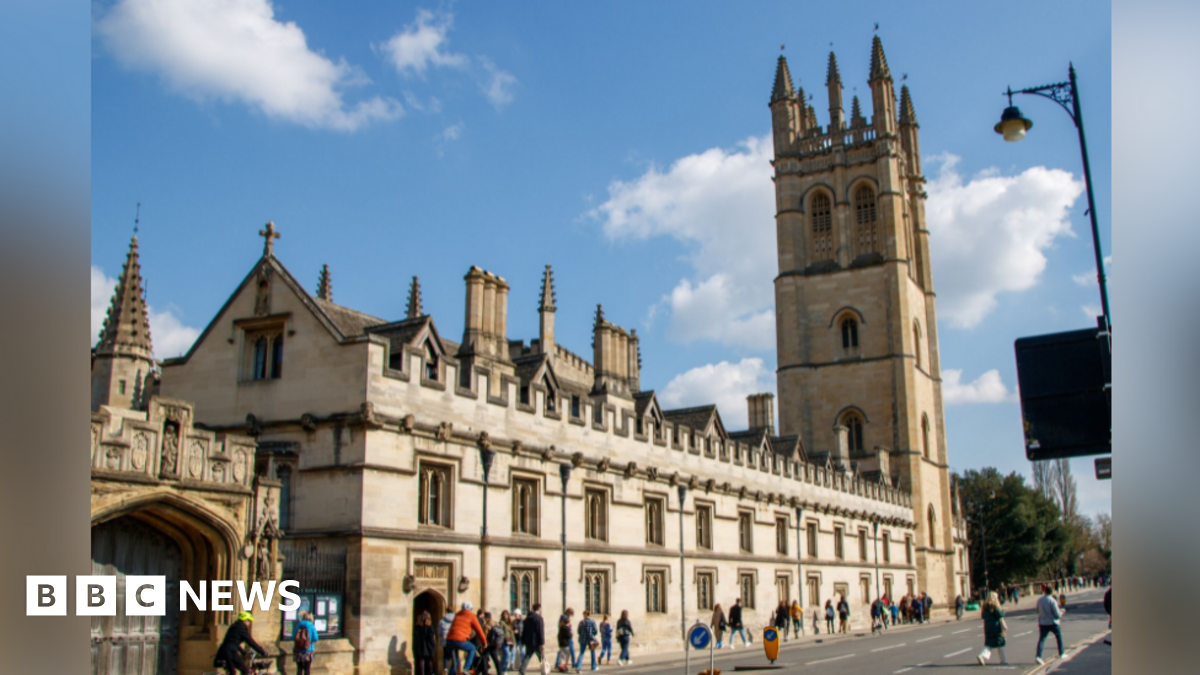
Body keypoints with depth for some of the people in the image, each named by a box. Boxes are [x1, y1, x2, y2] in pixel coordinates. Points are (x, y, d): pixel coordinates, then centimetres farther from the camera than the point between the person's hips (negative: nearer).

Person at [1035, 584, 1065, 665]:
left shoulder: (1039, 600, -1)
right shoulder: (1052, 601, -16)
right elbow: (1057, 614, -15)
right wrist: (1061, 612, 6)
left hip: (1042, 623, 3)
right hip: (1053, 623, -3)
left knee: (1041, 639, -4)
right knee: (1059, 637, 23)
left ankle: (1038, 656, -21)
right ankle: (1061, 654, 33)